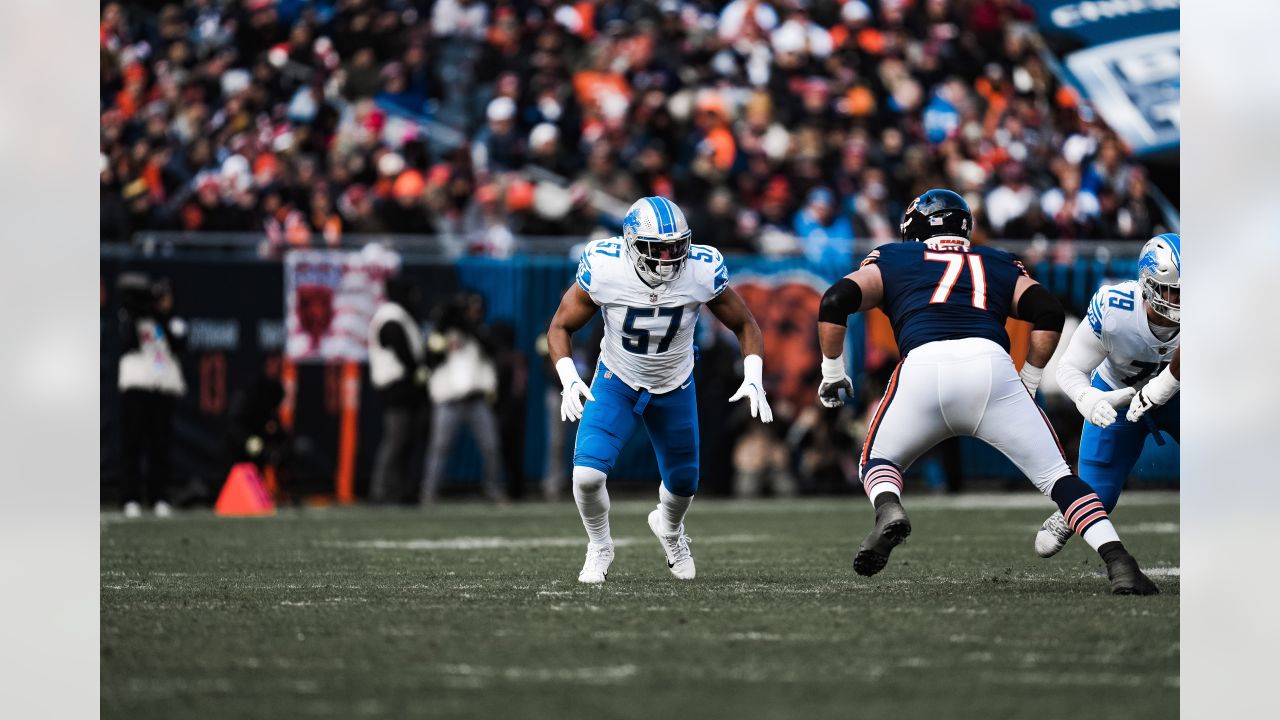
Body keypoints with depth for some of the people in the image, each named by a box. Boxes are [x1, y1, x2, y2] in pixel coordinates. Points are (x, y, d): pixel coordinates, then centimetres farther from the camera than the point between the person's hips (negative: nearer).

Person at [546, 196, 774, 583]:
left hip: (675, 389, 2)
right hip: (616, 384, -2)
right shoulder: (604, 269, -28)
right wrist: (569, 380, -29)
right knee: (587, 475, -20)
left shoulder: (702, 271, -25)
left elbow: (745, 325, -9)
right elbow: (561, 327, -13)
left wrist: (753, 379, -24)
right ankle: (599, 548, 12)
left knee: (683, 484, 16)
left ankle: (669, 528, 54)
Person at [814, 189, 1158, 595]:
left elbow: (835, 302, 15)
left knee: (878, 463, 21)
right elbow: (1049, 314, 17)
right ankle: (1117, 561, -12)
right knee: (1054, 474, 8)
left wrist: (832, 373, 24)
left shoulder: (892, 261, 29)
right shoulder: (1001, 267, 32)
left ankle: (889, 512, -13)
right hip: (991, 364, 1)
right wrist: (1028, 383, 26)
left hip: (923, 364, -1)